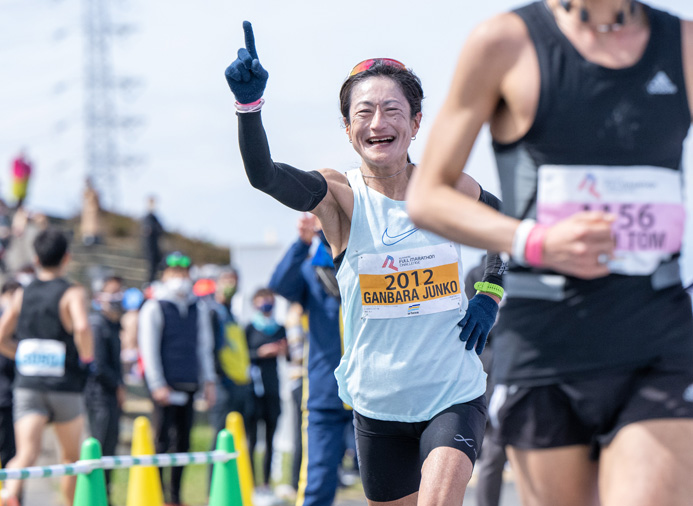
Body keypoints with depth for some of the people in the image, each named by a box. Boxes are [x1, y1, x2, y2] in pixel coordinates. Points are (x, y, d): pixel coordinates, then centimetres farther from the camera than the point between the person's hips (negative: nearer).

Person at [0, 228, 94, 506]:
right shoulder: (71, 293, -5)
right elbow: (81, 327, -24)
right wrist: (86, 356, -6)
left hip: (27, 386, 2)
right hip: (65, 386, -2)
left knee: (26, 453, -12)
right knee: (71, 456, 17)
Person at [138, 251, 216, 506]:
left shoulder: (197, 309, 14)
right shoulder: (154, 308, -2)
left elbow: (204, 346, 20)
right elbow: (149, 349, -5)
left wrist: (208, 381, 13)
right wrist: (158, 385, -11)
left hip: (189, 385, 5)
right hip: (165, 385, -5)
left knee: (183, 440, 6)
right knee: (162, 440, -7)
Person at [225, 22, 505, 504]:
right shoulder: (340, 197, -9)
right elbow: (263, 174, -29)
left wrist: (490, 295, 3)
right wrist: (249, 103, -45)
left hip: (455, 396, -1)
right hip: (378, 405, 1)